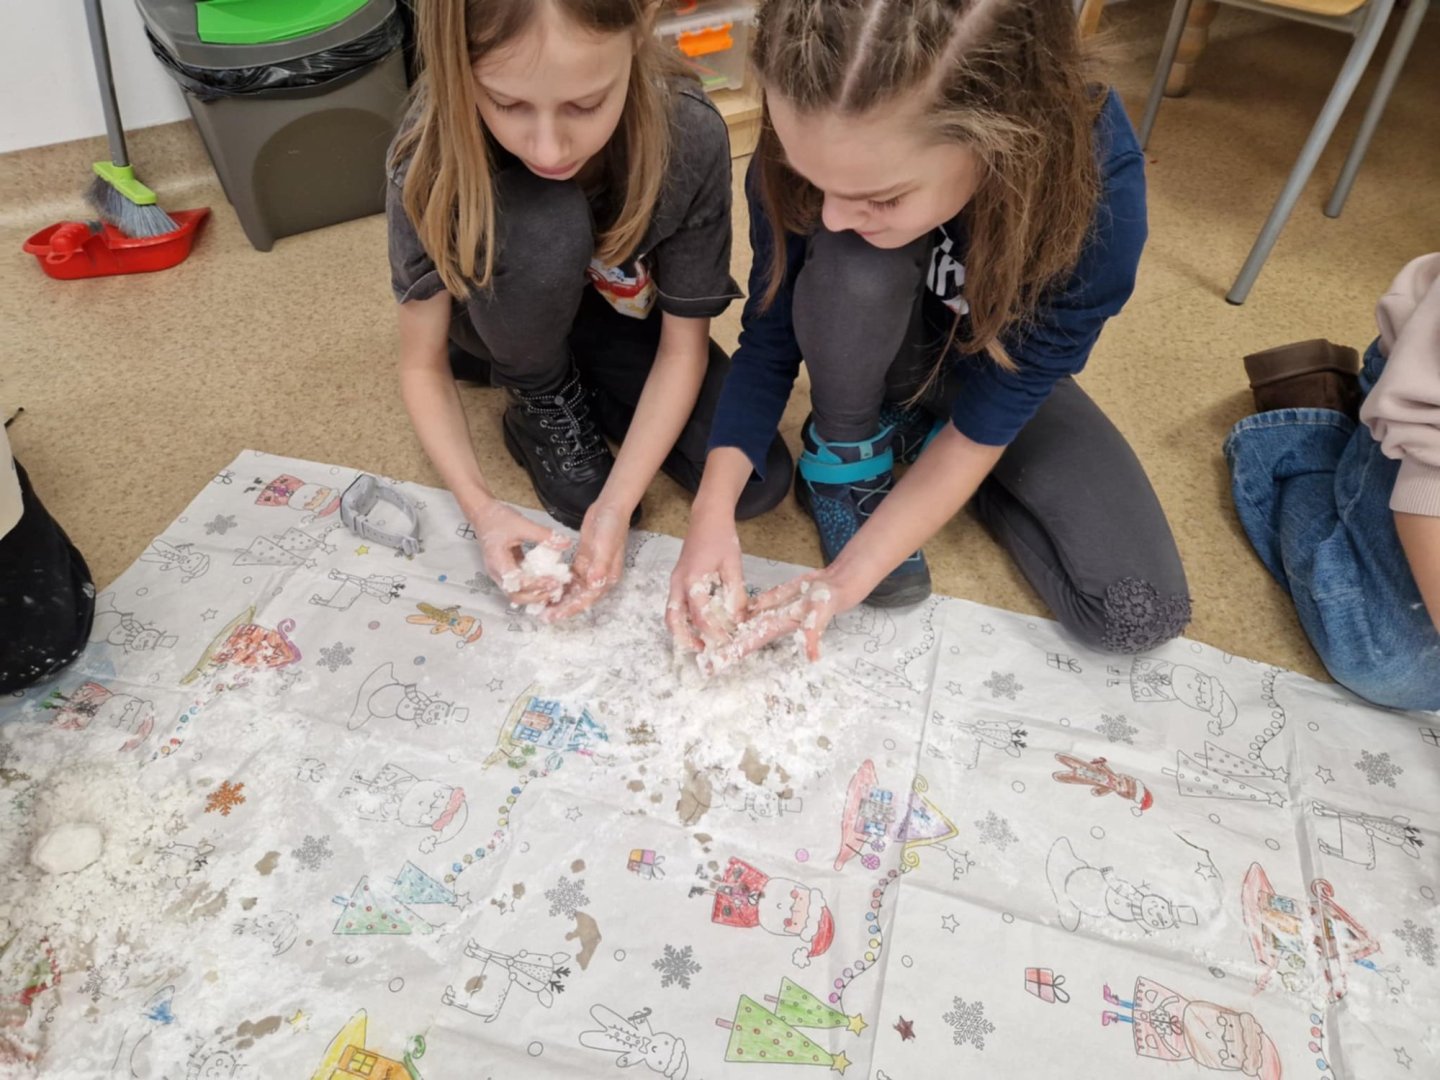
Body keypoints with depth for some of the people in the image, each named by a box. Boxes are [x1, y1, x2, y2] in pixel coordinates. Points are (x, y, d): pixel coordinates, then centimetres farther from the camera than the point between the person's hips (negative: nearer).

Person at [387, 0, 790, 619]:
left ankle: (584, 386, 7)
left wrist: (615, 505, -31)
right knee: (542, 228, -37)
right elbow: (422, 364, -19)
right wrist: (480, 506, -32)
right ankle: (543, 405, -6)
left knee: (758, 483, -16)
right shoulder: (435, 153, -31)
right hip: (506, 325, -1)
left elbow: (682, 346, -21)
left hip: (620, 318, 2)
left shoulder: (689, 136, -31)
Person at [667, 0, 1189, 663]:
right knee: (853, 266, -38)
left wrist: (850, 576, -30)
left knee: (1139, 615, -15)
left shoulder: (1098, 194, -35)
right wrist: (714, 509, -31)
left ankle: (915, 435, 4)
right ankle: (845, 453, -7)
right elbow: (769, 339, -18)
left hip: (997, 376, 1)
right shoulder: (815, 149, -31)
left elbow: (984, 423, -27)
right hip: (869, 357, 0)